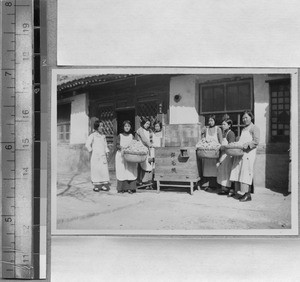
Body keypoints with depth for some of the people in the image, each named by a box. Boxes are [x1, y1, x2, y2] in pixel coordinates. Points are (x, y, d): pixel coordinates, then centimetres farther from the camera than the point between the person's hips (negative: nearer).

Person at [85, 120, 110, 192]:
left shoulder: (103, 136, 15)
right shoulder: (93, 135, -2)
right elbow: (87, 144, -8)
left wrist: (107, 153, 11)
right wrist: (91, 151, -6)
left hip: (103, 156, 5)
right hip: (95, 156, -5)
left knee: (104, 170, -1)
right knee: (96, 170, -4)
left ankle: (104, 184, 3)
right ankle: (96, 185, 2)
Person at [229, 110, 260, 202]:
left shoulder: (254, 128, 0)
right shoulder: (243, 129, 24)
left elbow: (256, 141, -12)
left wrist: (247, 144, -24)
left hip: (248, 153, -8)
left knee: (246, 173, -11)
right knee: (237, 172, 5)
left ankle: (247, 194, -10)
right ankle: (237, 191, 10)